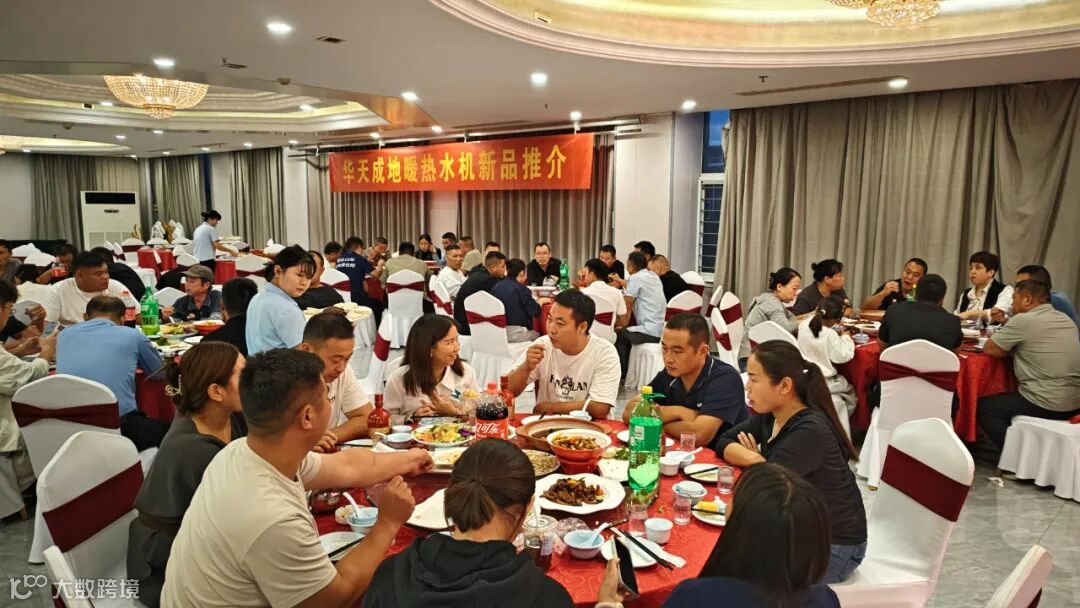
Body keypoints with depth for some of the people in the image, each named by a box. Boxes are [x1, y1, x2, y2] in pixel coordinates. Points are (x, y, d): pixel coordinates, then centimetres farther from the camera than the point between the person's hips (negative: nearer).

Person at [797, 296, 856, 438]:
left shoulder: (803, 325, -3)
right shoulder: (830, 335, -21)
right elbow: (843, 356, -17)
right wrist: (845, 337, -5)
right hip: (823, 381, -6)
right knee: (850, 392, 18)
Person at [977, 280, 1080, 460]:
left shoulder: (1023, 320, -13)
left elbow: (989, 349, -8)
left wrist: (1011, 348, 8)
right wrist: (1016, 348, 12)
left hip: (1046, 404, -8)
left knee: (983, 406, 8)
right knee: (1008, 399, 29)